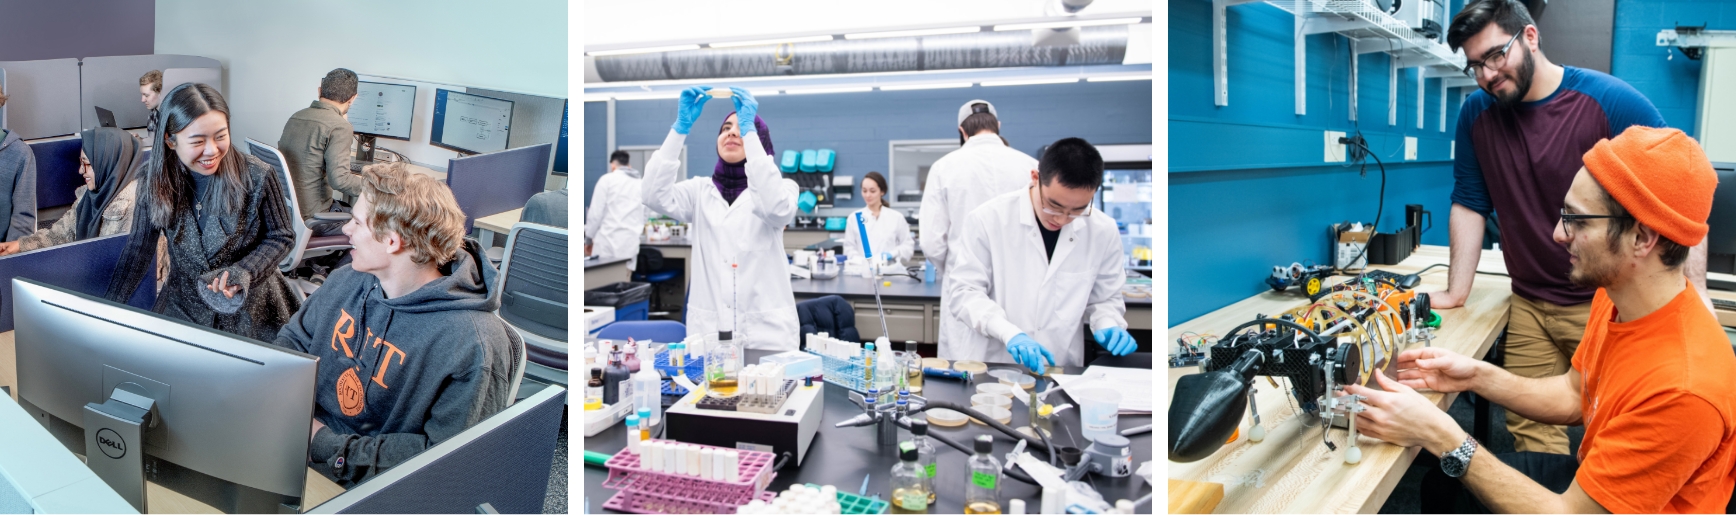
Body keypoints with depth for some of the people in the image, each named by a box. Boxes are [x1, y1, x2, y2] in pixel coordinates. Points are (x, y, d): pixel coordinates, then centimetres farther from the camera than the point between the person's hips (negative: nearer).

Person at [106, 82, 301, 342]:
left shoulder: (257, 177, -19)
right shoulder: (156, 181, -10)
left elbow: (281, 237, -8)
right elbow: (138, 248, -2)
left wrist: (243, 272, -25)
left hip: (251, 309, -2)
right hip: (184, 309, 2)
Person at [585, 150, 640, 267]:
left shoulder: (607, 179, 2)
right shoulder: (642, 183, 13)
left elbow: (596, 213, -1)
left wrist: (590, 237, 11)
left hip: (609, 243, -4)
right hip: (632, 245, 4)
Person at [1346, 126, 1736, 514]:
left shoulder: (1683, 387, -34)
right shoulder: (1614, 296, -9)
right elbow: (1573, 395, 8)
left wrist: (1441, 437, -30)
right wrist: (1479, 376, -7)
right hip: (1591, 477, 7)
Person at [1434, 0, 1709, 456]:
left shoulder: (1612, 101, -10)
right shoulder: (1476, 114, 1)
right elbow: (1469, 206, 5)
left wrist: (1694, 293, -14)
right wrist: (1456, 293, 0)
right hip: (1530, 307, 3)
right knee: (1530, 430, 0)